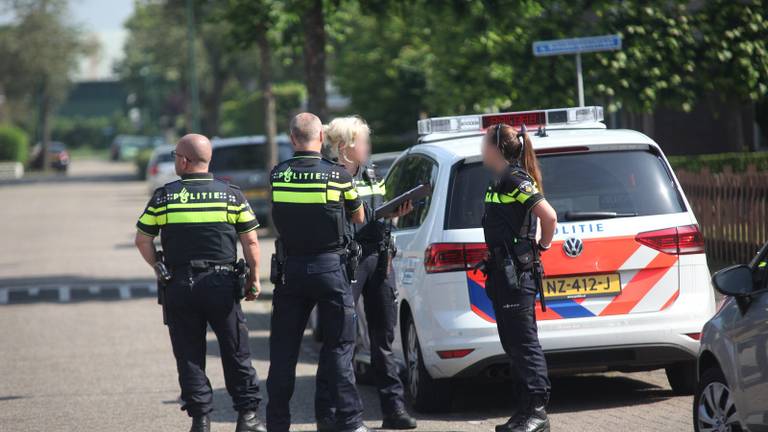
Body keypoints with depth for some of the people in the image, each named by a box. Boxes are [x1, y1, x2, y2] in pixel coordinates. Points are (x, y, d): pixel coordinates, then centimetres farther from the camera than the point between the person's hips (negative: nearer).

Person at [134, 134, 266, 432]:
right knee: (235, 352, 9)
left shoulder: (163, 197, 0)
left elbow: (143, 240, 2)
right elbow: (251, 242, -1)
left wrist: (160, 269, 14)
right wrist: (254, 278, 9)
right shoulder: (231, 195, 0)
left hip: (179, 285, 0)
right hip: (221, 283, 0)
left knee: (189, 355, 7)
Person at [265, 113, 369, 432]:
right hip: (330, 266, -2)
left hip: (291, 269, 2)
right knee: (339, 347, 3)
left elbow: (279, 219, 10)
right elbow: (358, 217, 6)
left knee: (283, 349, 10)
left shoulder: (277, 175, -1)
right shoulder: (337, 175, -8)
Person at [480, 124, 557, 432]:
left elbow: (549, 215, -21)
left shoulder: (515, 179, -13)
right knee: (513, 343, 11)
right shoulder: (500, 181, 16)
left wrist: (542, 246, -7)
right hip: (503, 271, 10)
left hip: (517, 271, -10)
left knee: (524, 343, -9)